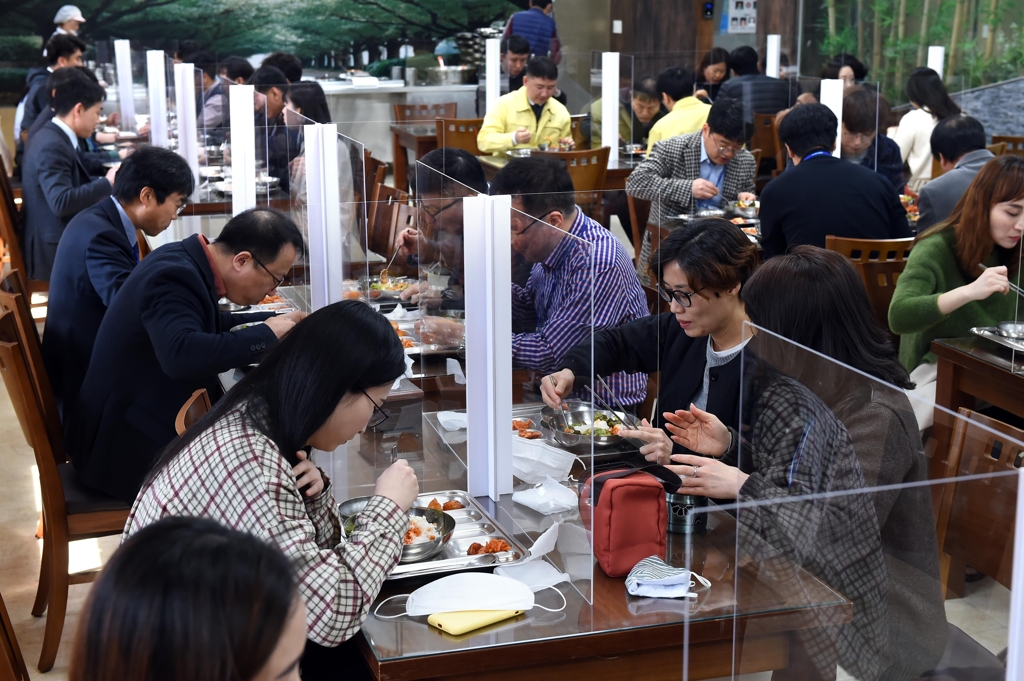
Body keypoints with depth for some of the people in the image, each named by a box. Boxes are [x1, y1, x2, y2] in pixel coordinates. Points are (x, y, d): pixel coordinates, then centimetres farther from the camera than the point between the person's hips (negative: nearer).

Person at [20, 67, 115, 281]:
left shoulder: (56, 138, 10)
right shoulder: (52, 146, -20)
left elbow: (77, 184, 14)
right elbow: (62, 202, -29)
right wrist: (107, 183, -19)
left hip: (61, 240, 10)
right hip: (54, 251, -10)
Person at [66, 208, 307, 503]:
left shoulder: (184, 260, 4)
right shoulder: (175, 276, -23)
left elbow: (213, 326, 22)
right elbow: (181, 354, -41)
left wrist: (277, 323, 8)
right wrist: (267, 335, -28)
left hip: (137, 423, 9)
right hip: (128, 447, -9)